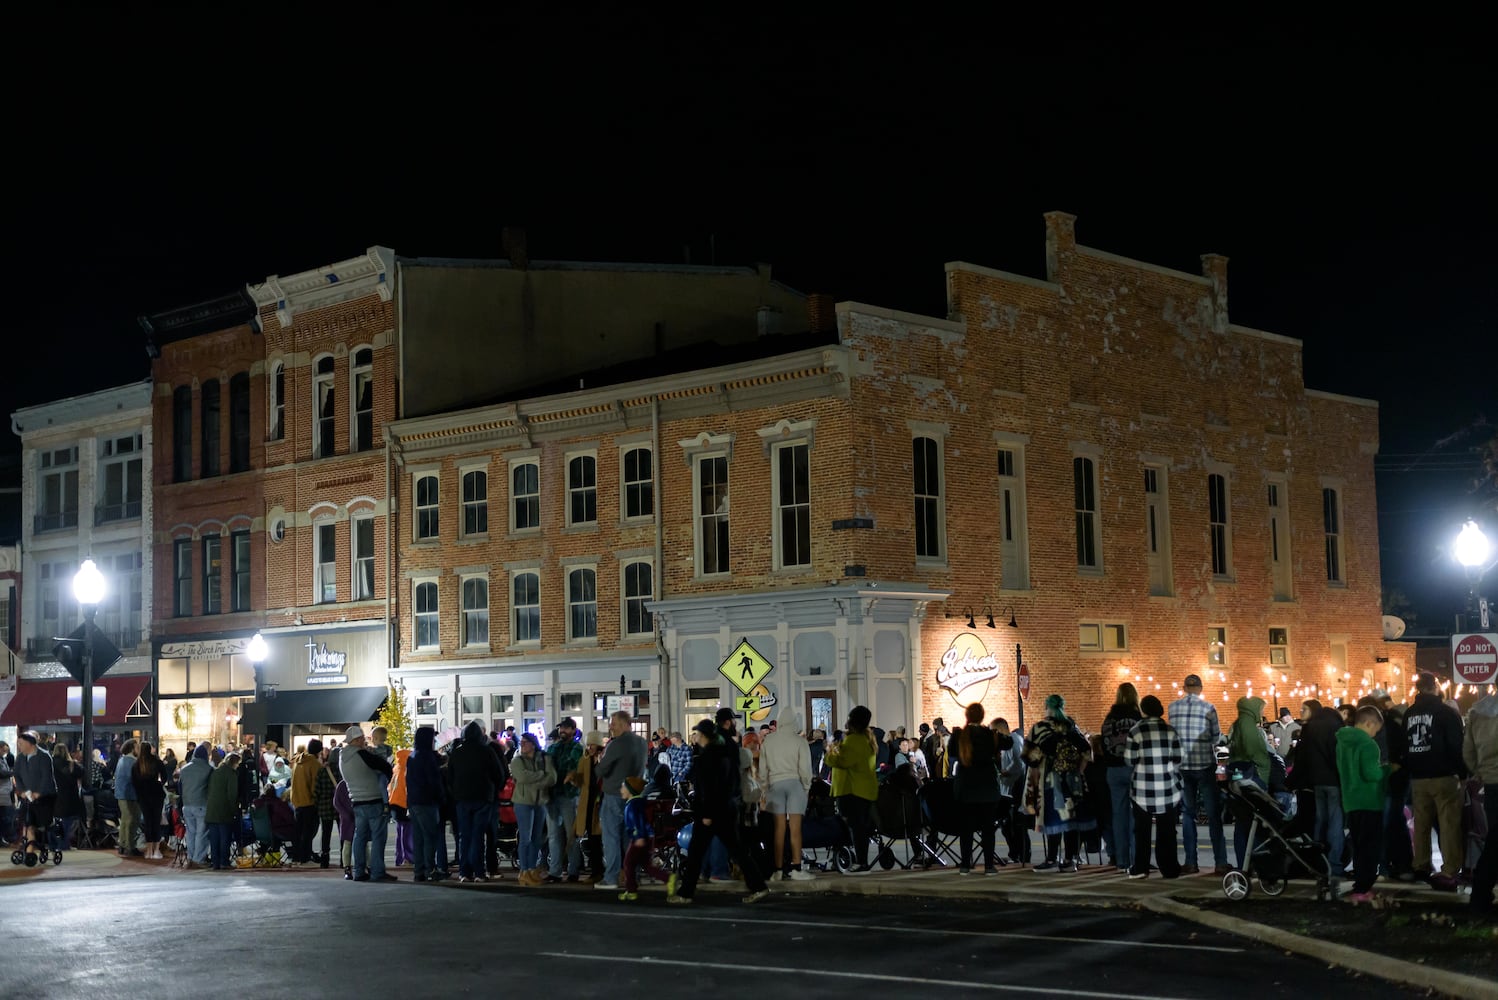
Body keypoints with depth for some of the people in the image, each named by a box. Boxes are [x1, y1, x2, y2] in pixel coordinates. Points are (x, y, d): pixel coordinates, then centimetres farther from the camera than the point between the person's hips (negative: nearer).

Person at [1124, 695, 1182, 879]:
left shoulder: (1135, 732, -6)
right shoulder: (1170, 730, -1)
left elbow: (1129, 760, -6)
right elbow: (1179, 757, -1)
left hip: (1142, 788, -1)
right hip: (1167, 788, 1)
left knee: (1141, 830, 9)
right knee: (1166, 831, 8)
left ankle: (1139, 868, 8)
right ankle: (1168, 869, 7)